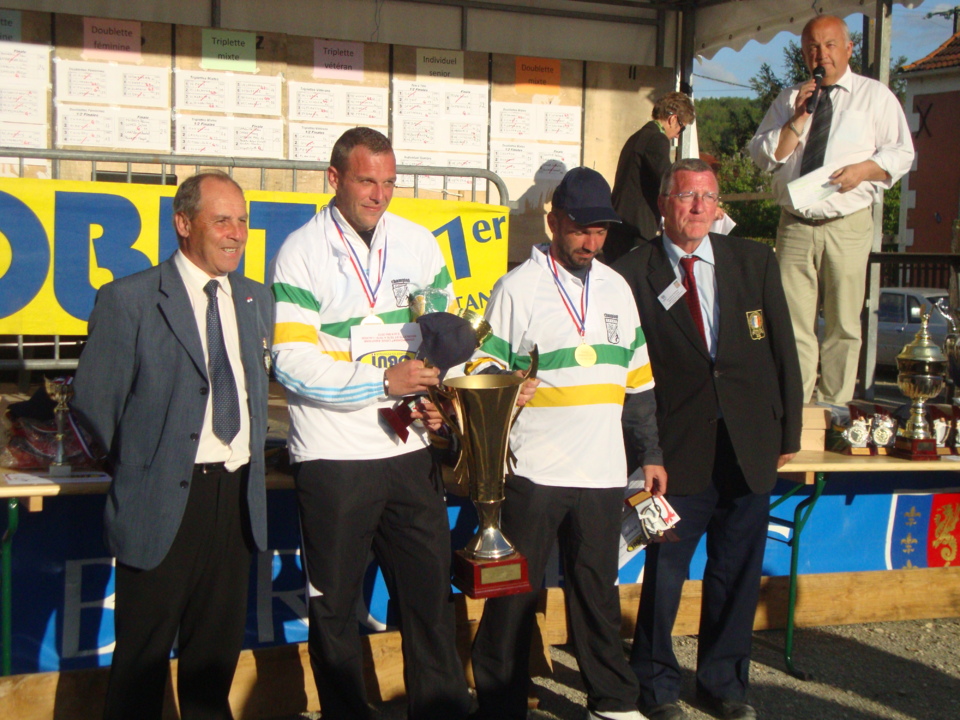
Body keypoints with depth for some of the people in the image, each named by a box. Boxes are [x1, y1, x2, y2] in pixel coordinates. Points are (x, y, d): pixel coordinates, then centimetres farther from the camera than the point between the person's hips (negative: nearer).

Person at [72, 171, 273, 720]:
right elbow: (93, 403, -5)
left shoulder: (258, 299, 9)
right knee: (144, 651, 6)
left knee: (219, 645, 17)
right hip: (164, 501, -5)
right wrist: (138, 467, 2)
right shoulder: (129, 300, -8)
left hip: (237, 494, 5)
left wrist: (248, 458, 13)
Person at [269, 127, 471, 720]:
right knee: (335, 605, 9)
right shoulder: (302, 251, -6)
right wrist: (383, 382, -18)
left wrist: (436, 397, -7)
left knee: (431, 590, 9)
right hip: (333, 457, -3)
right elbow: (292, 363, -13)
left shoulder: (418, 242, 7)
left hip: (409, 450, 3)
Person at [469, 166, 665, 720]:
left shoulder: (617, 288, 13)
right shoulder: (517, 288, -2)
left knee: (599, 590, 14)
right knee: (516, 594, 3)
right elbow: (485, 378, -3)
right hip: (533, 472, -4)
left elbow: (639, 380, 18)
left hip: (602, 472, 4)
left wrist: (651, 455, 16)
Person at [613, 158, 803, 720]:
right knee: (664, 571, 4)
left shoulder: (756, 261, 6)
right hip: (679, 451, -3)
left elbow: (783, 350, 9)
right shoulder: (631, 273, -3)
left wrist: (788, 433, 7)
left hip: (751, 448, 3)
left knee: (737, 573, 13)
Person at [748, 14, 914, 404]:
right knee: (792, 323, -1)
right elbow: (762, 155, 8)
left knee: (843, 324, -1)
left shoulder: (875, 96, 7)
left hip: (848, 226, -2)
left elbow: (901, 153, 3)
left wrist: (864, 169, -15)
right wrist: (798, 119, -5)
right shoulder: (788, 99, 15)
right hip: (794, 225, 2)